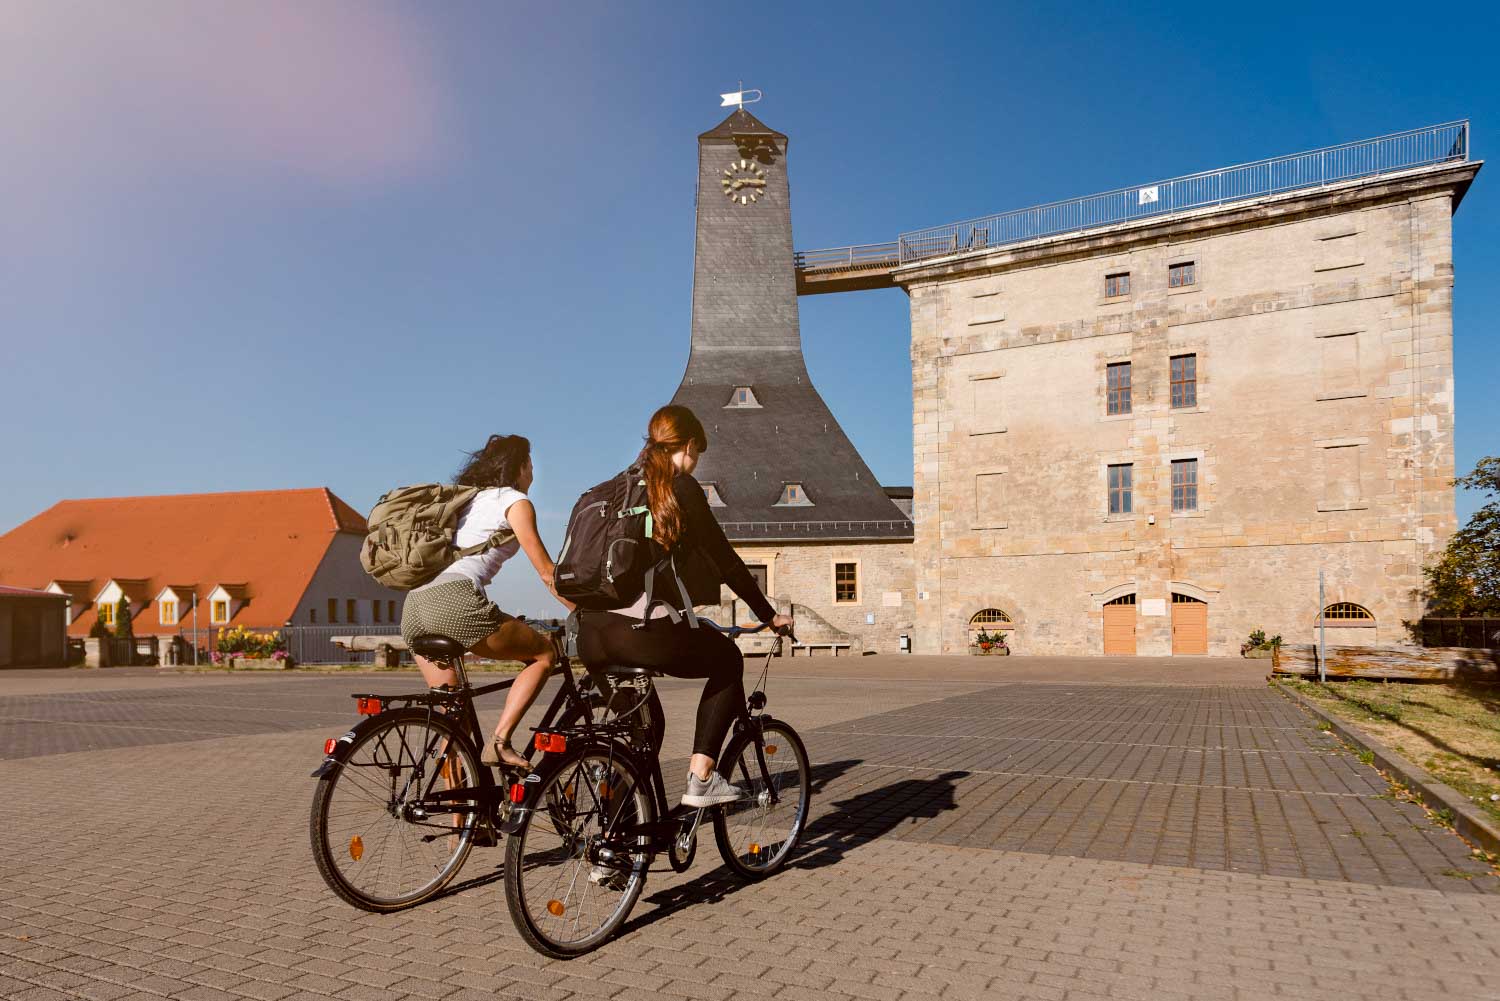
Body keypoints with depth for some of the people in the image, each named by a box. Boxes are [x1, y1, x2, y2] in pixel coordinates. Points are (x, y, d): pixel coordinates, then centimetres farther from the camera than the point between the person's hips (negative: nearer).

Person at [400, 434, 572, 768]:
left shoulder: (466, 499, 30)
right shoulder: (515, 501, 7)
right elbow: (546, 572, 3)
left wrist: (499, 621, 39)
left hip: (413, 608, 8)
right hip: (454, 601, -8)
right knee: (545, 653, 9)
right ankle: (500, 742, -4)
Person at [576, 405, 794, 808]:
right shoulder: (681, 487, 0)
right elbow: (725, 560, 1)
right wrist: (769, 615, 12)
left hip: (591, 636, 7)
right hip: (644, 631, -7)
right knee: (728, 660, 20)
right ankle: (700, 778, 12)